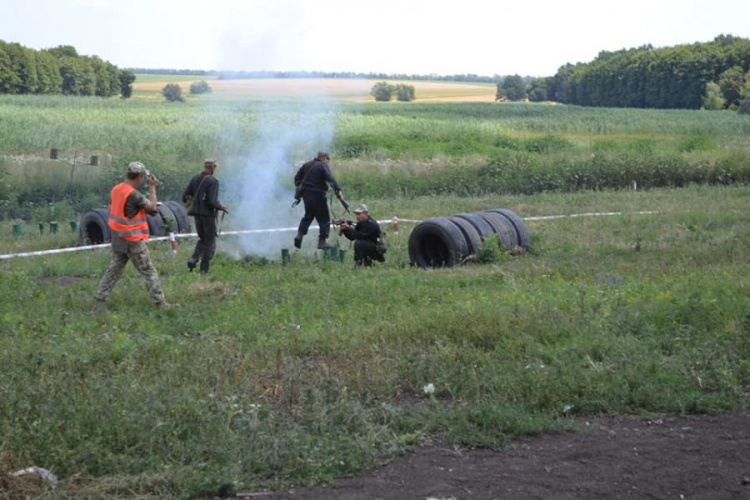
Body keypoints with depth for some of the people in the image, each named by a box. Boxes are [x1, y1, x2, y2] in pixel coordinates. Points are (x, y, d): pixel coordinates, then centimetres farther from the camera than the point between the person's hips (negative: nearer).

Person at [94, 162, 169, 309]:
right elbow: (152, 207, -13)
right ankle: (160, 303, 5)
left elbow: (111, 210, 15)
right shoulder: (134, 195, -22)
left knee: (113, 271, 13)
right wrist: (152, 187, -6)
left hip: (118, 240, 7)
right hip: (134, 241, -7)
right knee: (149, 272, 2)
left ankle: (98, 300, 10)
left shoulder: (115, 189, 3)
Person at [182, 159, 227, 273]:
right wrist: (221, 206, -3)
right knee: (210, 243, 8)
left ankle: (193, 259, 0)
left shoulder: (195, 179, 4)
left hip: (197, 214, 6)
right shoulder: (213, 181, -15)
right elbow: (212, 201, -22)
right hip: (209, 215, -6)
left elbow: (185, 197, 6)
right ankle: (204, 269, 7)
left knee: (202, 239, 22)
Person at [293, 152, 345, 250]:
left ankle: (299, 235, 7)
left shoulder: (307, 165, 13)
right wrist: (338, 191, -30)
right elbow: (331, 179, -23)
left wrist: (299, 187, 18)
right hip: (317, 195, -7)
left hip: (306, 194, 7)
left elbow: (297, 177, 16)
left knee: (308, 215, 22)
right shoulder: (323, 166, -9)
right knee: (324, 218, 3)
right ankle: (322, 241, 0)